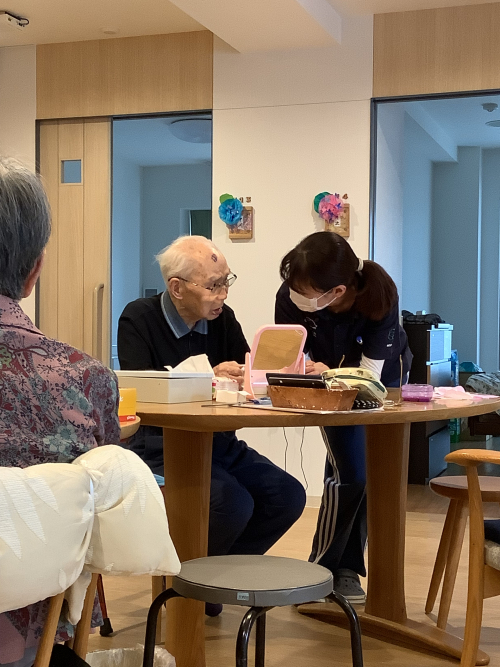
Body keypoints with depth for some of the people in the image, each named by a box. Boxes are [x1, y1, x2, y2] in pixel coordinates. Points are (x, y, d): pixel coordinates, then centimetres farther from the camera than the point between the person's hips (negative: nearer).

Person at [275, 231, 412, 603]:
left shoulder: (379, 294, -38)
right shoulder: (291, 297, -34)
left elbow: (370, 373, -33)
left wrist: (330, 375, -51)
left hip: (383, 375, 0)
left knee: (371, 472, -3)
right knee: (349, 474, -13)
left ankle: (345, 570, 13)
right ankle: (323, 569, 3)